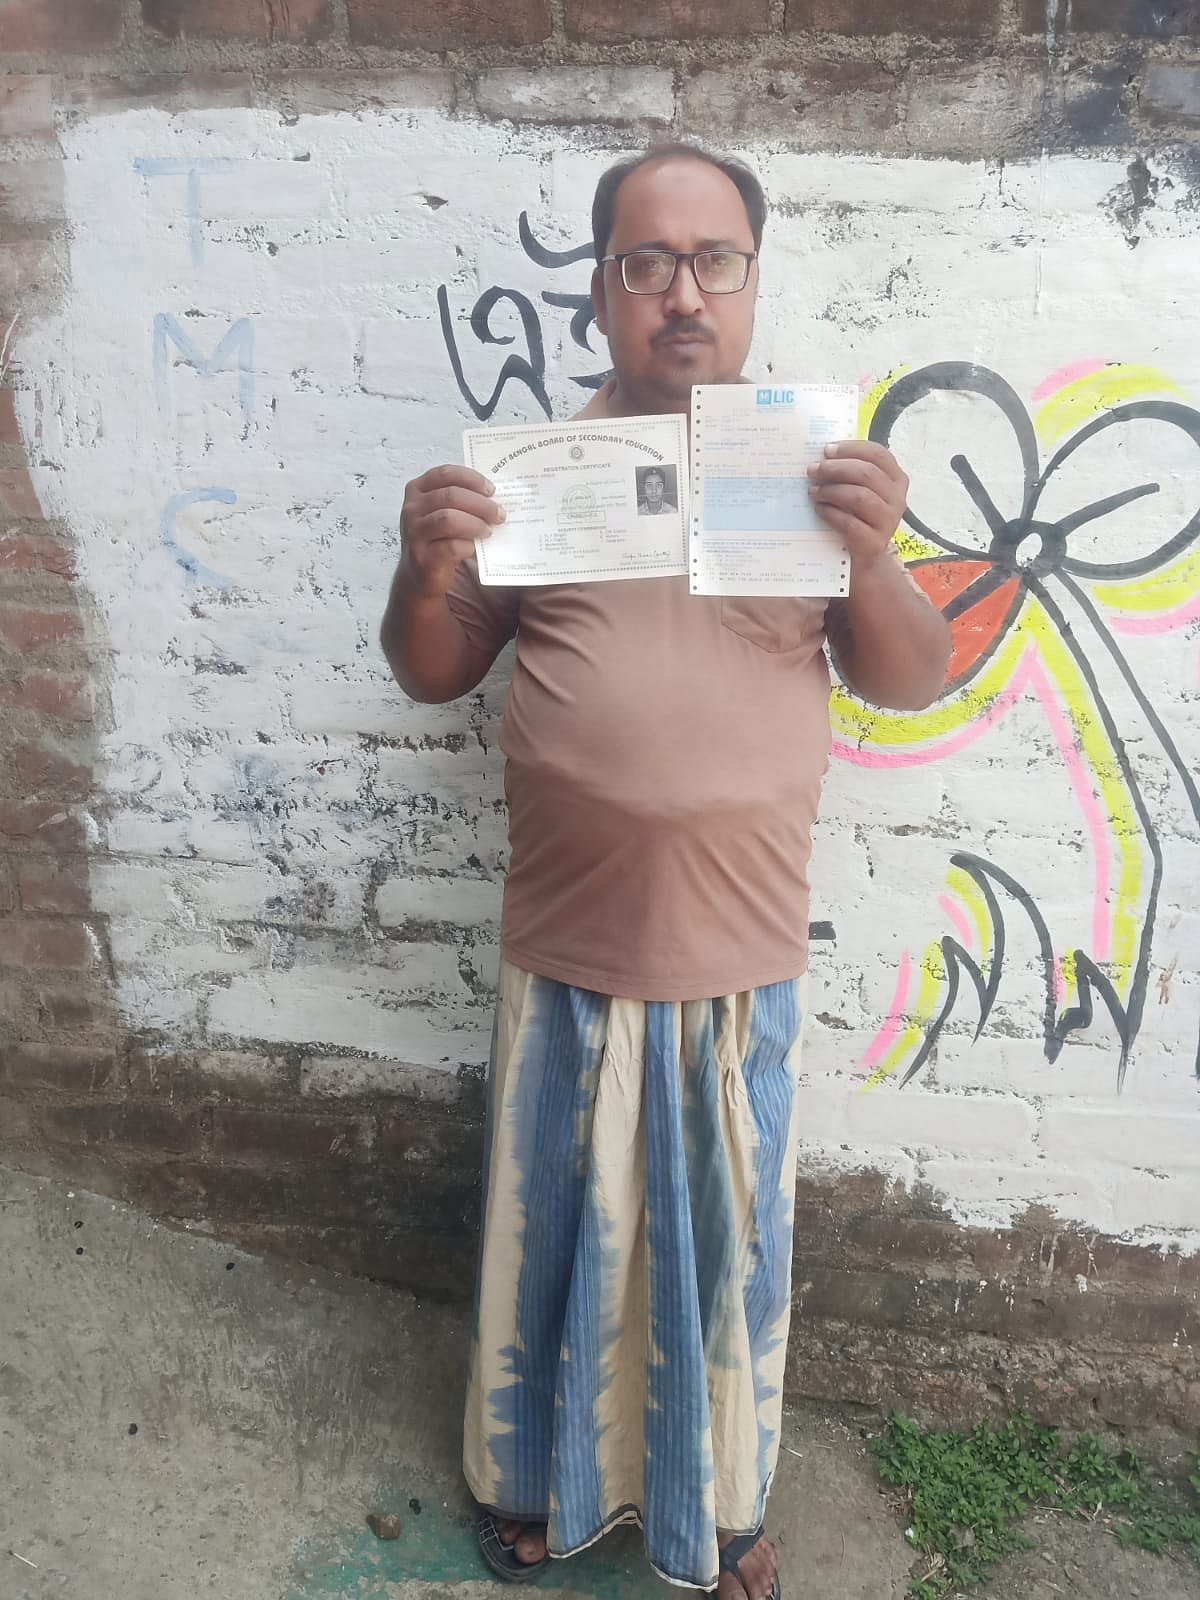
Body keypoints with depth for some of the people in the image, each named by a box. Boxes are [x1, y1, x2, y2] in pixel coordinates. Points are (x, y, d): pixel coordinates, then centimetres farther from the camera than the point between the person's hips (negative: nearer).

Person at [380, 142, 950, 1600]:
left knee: (730, 1242, 17)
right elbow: (432, 674, 3)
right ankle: (539, 1471, 47)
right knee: (555, 1229, 18)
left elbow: (912, 682, -1)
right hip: (567, 956, 0)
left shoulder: (812, 473, 1)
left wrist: (872, 560, -21)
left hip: (741, 961, 0)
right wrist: (424, 566, -18)